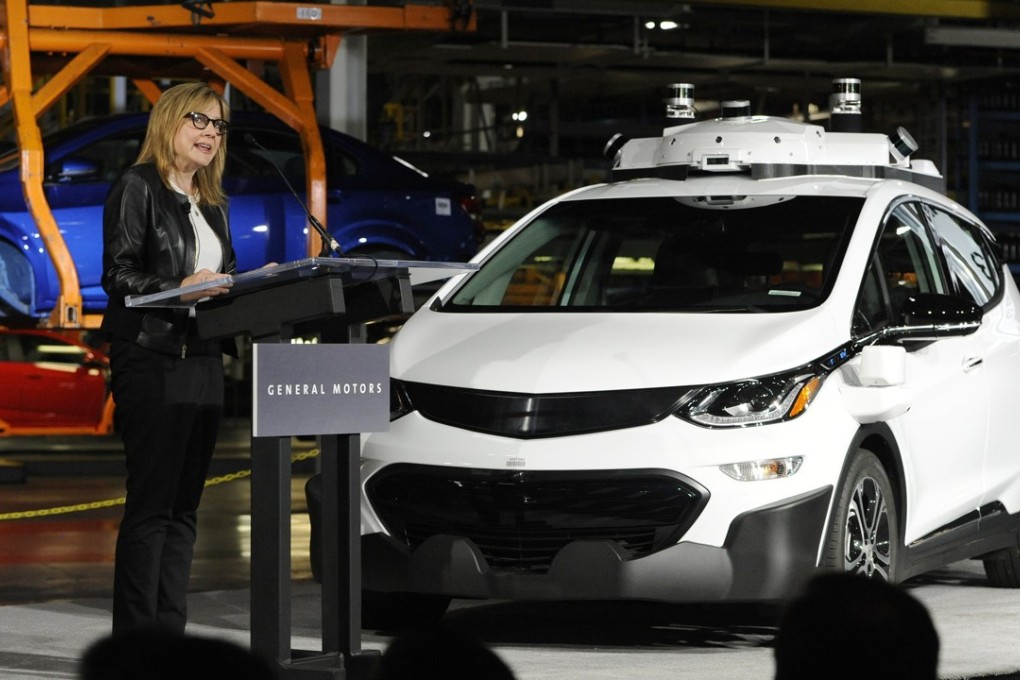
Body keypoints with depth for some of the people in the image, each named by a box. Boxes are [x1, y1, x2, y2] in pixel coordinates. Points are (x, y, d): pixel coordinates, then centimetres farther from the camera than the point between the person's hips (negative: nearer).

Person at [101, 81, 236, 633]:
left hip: (203, 360, 8)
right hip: (150, 360, -8)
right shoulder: (138, 188, -2)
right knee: (150, 504, -11)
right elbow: (117, 275, -10)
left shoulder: (211, 204, 20)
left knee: (184, 506, 6)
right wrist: (179, 289, -24)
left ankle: (169, 634, 9)